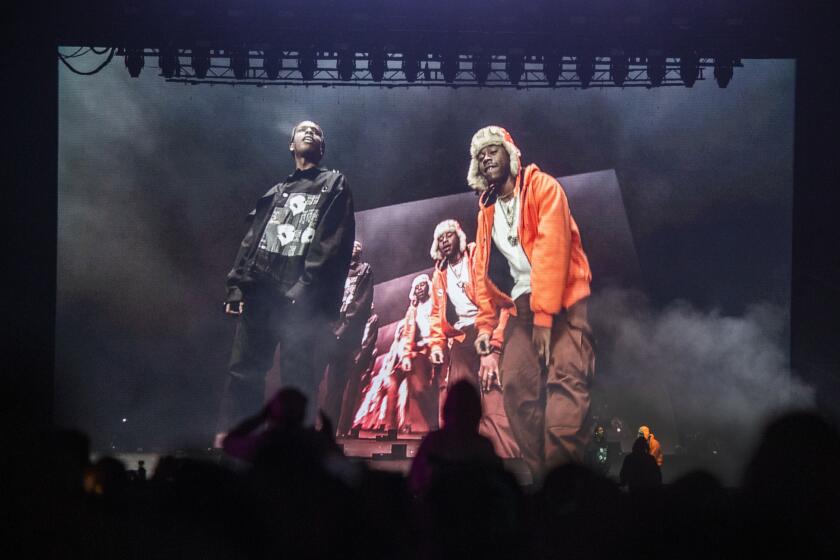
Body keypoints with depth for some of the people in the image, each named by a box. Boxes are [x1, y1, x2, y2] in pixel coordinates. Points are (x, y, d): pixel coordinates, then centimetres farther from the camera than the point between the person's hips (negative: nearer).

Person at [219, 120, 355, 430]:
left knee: (296, 381, -8)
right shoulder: (275, 192, 27)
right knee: (242, 372, -4)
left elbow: (334, 243, -2)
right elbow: (251, 241, 19)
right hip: (259, 293, 5)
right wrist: (237, 286, 3)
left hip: (301, 299, -5)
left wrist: (305, 288, -15)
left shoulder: (334, 186, 12)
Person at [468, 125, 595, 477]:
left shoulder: (542, 187, -3)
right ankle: (539, 473, -6)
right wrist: (485, 324, 9)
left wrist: (545, 314, -19)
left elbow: (551, 247, -13)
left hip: (562, 299, -6)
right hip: (521, 305, 6)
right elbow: (483, 269, 19)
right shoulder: (487, 210, 17)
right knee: (516, 384, -8)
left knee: (566, 379, -22)